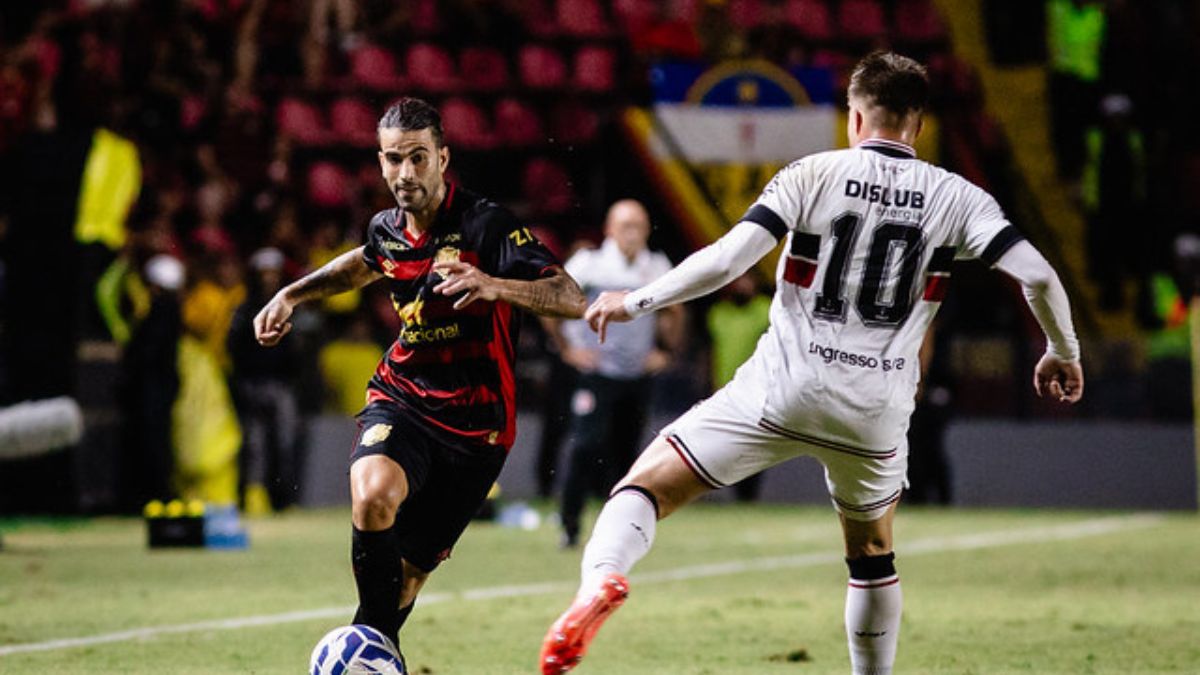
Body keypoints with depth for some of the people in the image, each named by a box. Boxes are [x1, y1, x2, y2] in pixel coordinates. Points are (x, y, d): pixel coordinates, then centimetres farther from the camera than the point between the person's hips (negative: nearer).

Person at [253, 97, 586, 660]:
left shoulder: (485, 227, -16)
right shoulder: (387, 229, 3)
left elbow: (572, 299, -26)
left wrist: (496, 285, -42)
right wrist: (292, 295, 22)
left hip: (474, 423, -3)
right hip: (401, 398, 3)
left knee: (409, 573, 3)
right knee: (373, 495, -31)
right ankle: (375, 637, -15)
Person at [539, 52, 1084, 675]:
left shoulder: (813, 174, -2)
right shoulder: (955, 198, 3)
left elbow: (727, 260, -11)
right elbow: (1037, 276, -4)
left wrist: (634, 302, -1)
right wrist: (1064, 354, 13)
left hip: (782, 390, -2)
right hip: (876, 412, 2)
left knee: (648, 485, -1)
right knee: (872, 554, 26)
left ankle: (601, 578, -30)